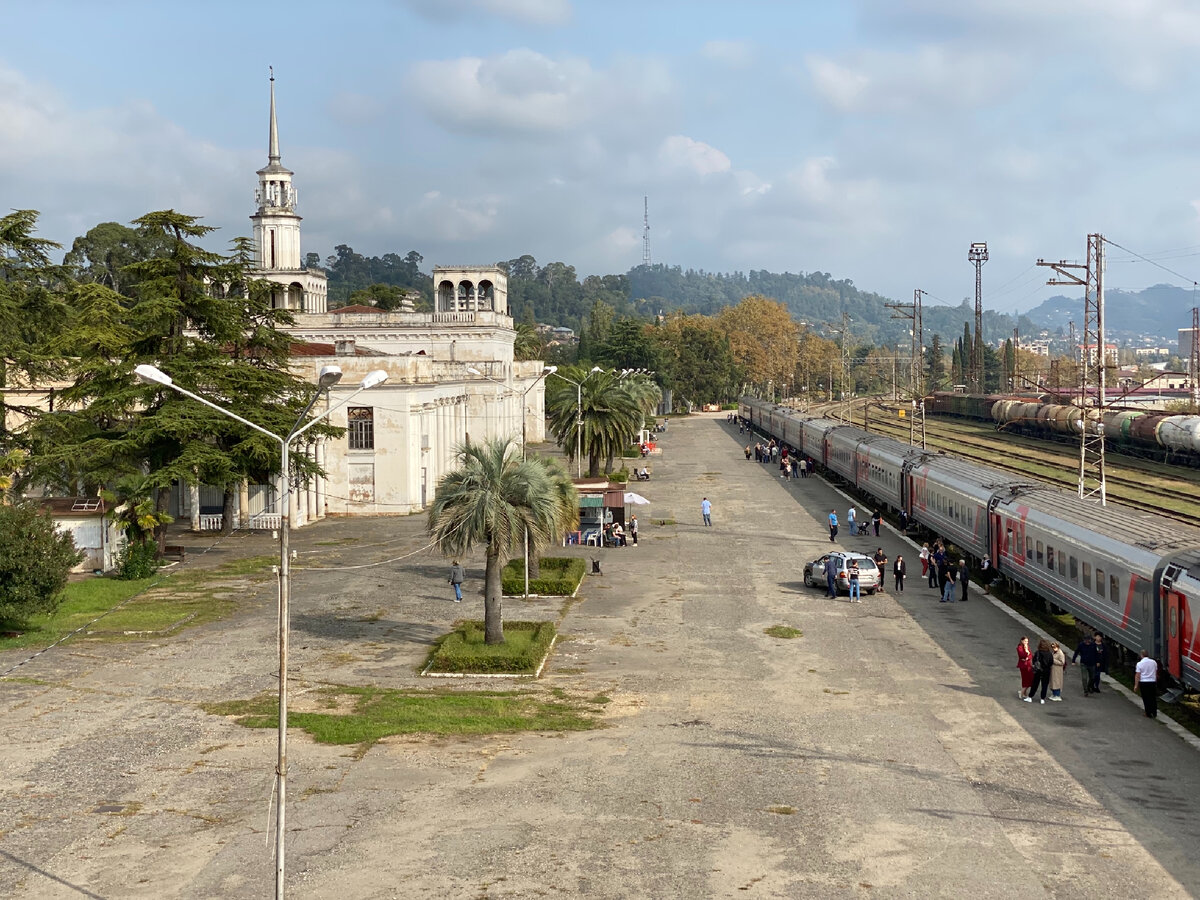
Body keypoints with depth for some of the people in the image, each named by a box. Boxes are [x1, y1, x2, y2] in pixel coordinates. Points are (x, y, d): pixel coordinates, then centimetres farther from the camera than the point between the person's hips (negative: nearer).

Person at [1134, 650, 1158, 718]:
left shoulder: (1139, 664, -9)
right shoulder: (1154, 662, 3)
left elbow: (1137, 675, -11)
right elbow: (1156, 673, 14)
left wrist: (1136, 685, -6)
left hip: (1143, 682, -3)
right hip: (1153, 682, 3)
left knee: (1146, 699, 4)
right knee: (1153, 698, 12)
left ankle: (1149, 714, 6)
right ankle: (1154, 714, 14)